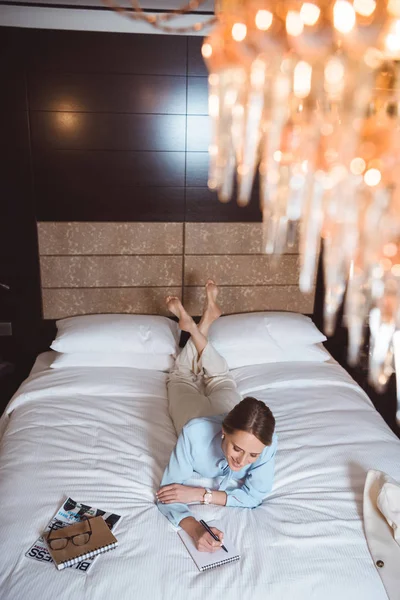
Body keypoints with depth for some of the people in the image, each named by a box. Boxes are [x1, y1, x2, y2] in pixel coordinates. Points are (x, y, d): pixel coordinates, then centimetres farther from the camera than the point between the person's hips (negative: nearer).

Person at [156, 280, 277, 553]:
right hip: (197, 412, -2)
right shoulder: (195, 433, -51)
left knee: (220, 377, 35)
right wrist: (195, 530, -63)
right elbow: (168, 494, -45)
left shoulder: (266, 441, -47)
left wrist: (201, 494, -47)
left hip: (224, 407, 2)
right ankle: (192, 324, 46)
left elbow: (255, 495, -37)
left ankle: (199, 325, 47)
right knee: (182, 377, 32)